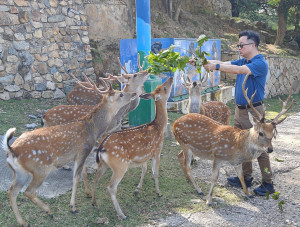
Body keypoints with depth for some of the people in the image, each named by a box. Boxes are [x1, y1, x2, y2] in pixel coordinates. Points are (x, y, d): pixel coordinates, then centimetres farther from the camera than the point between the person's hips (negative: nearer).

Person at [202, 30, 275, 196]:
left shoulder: (260, 63, -15)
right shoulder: (243, 61, 11)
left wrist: (216, 66, -29)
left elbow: (239, 70, -30)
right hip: (239, 109, 9)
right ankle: (246, 177, 29)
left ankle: (268, 184, 9)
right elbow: (223, 63, 3)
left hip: (253, 111, -9)